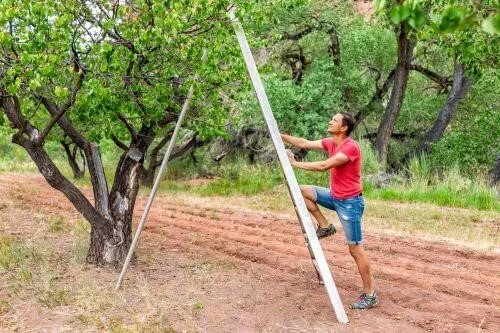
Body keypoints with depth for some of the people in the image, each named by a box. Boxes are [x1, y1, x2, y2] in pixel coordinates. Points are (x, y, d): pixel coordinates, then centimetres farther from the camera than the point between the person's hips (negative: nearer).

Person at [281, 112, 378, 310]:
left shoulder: (351, 147, -23)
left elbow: (323, 166, -30)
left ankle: (370, 295, 5)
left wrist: (296, 164, -23)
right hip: (335, 197, 9)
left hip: (350, 203, -9)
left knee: (355, 249, -5)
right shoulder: (330, 143, 5)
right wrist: (279, 136, 4)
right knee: (302, 191, 7)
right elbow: (304, 144, 10)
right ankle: (325, 226, 13)